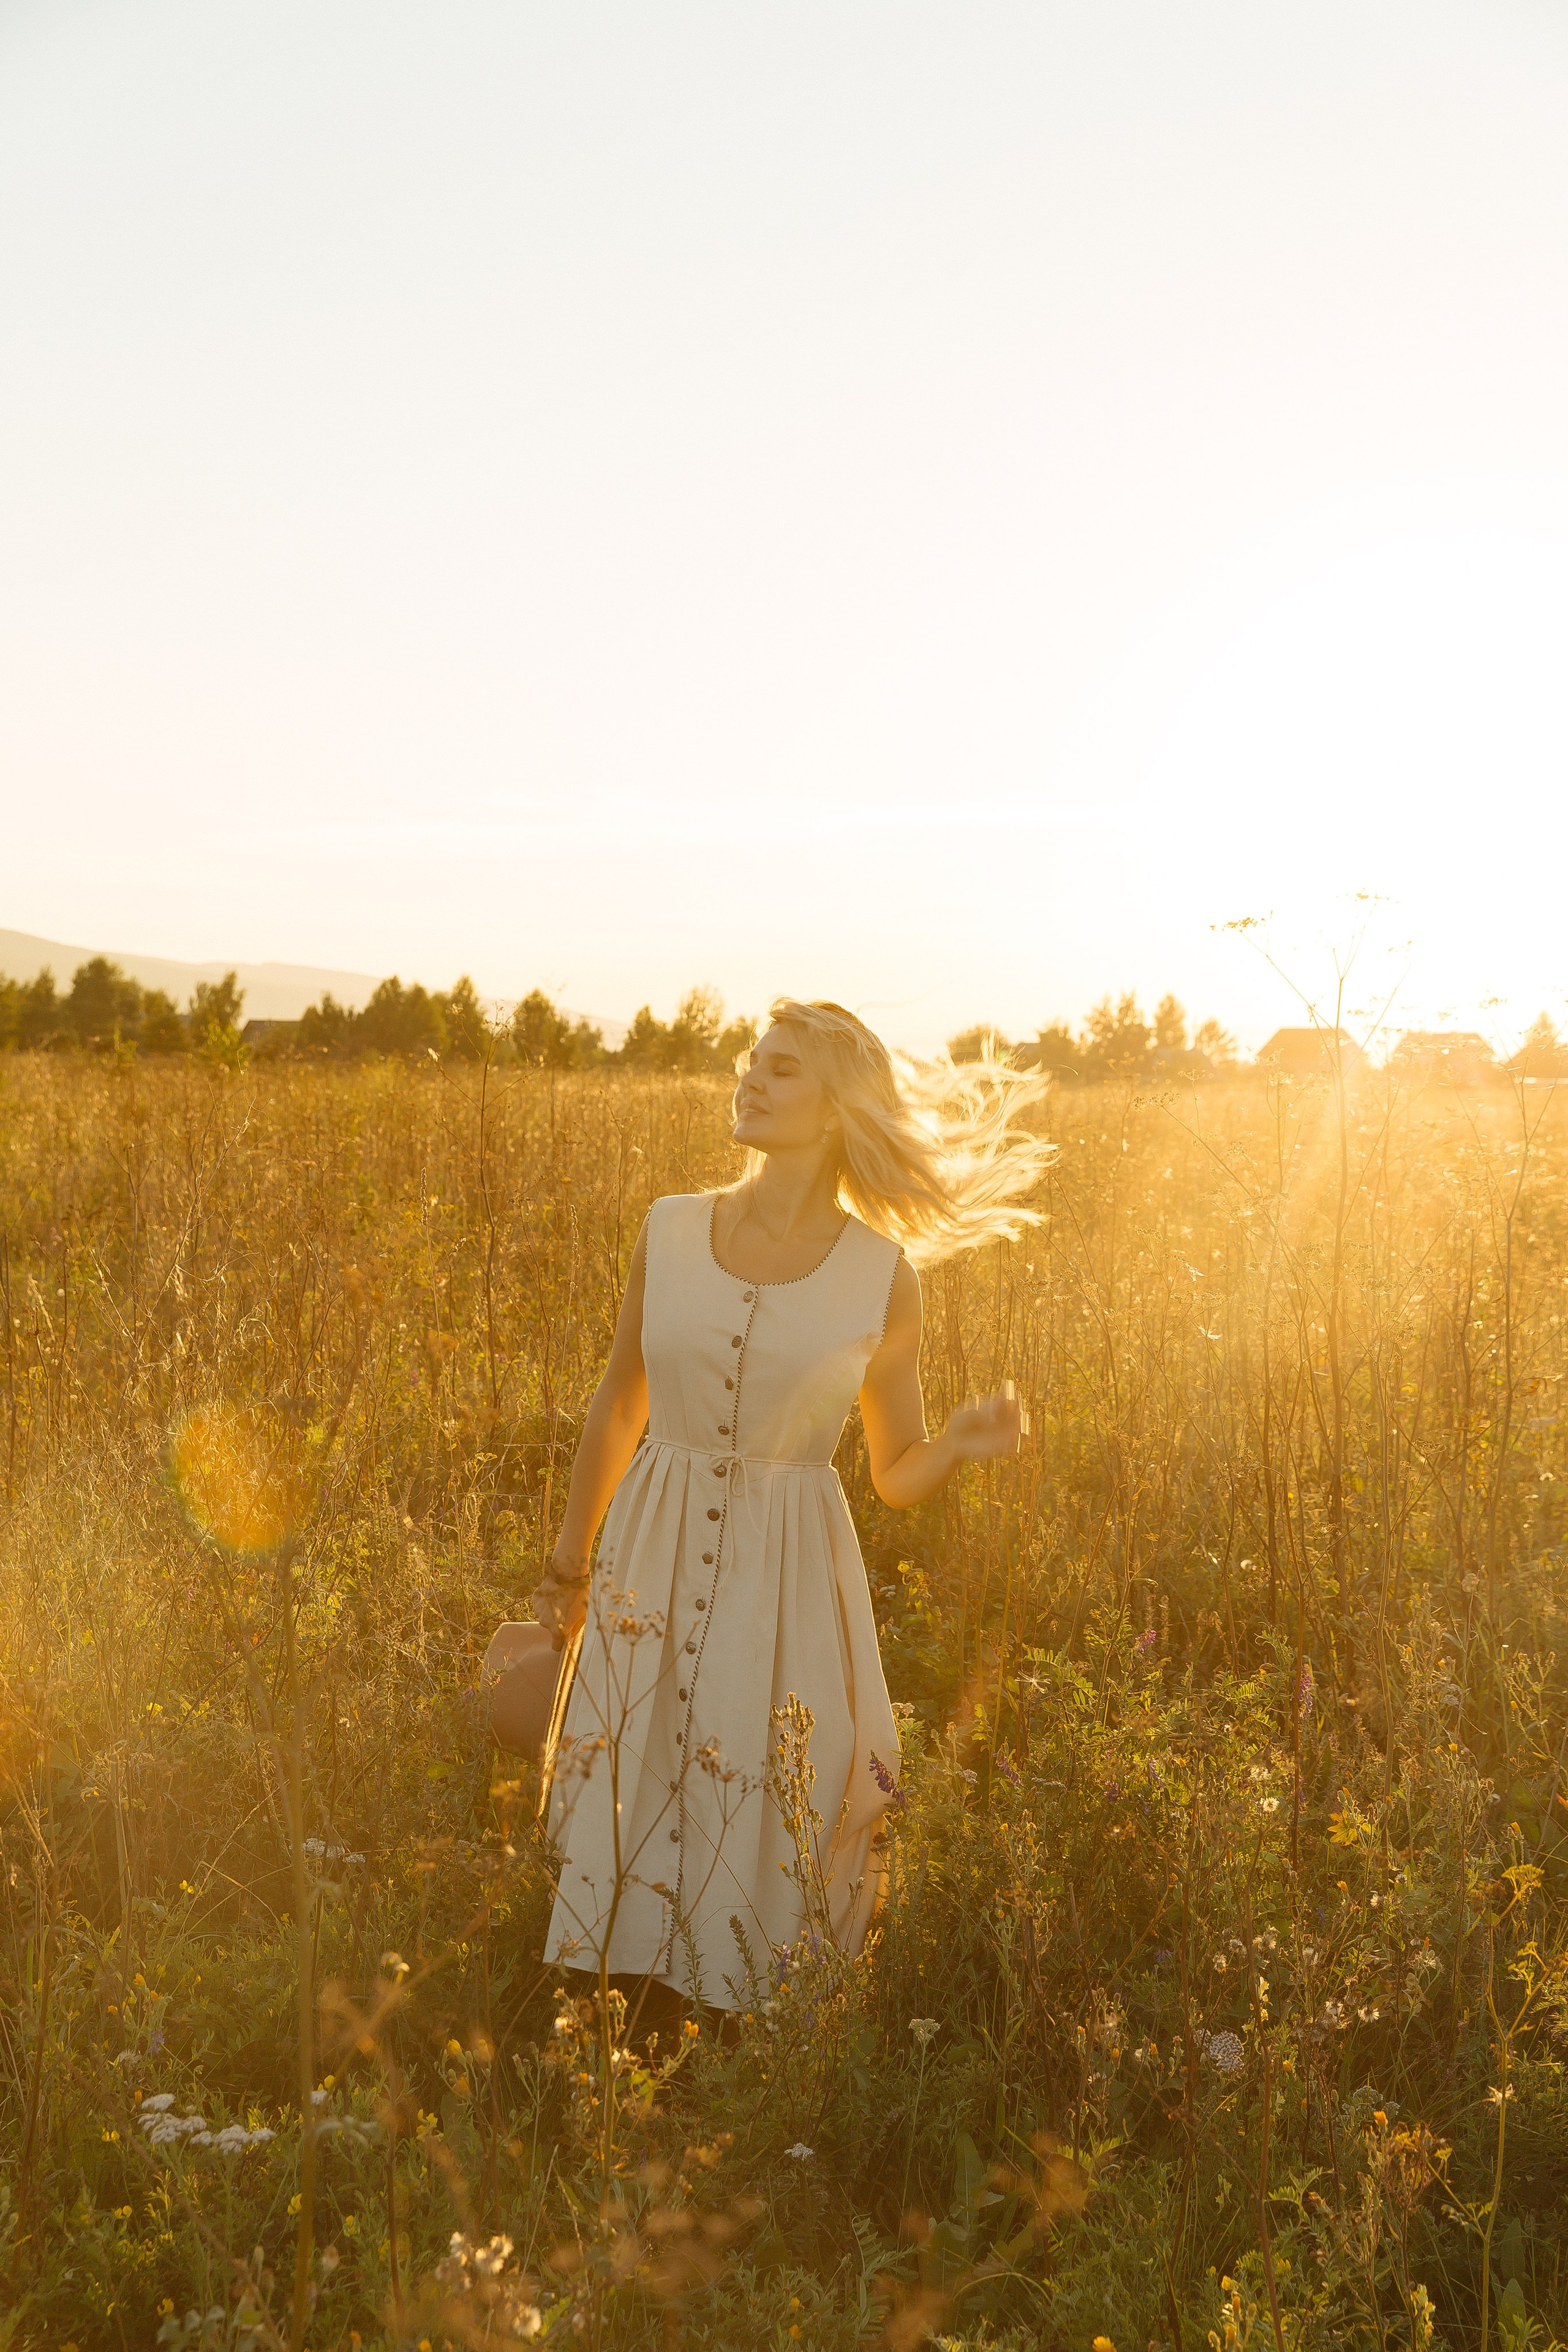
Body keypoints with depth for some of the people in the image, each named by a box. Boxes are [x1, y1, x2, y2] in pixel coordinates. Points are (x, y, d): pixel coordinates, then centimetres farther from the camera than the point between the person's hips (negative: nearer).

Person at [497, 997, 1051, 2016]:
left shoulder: (883, 1277, -6)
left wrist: (964, 1442, -19)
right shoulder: (670, 1231, 0)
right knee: (630, 1813, 8)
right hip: (656, 1564, 2)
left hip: (789, 1585, -2)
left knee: (766, 1849, 4)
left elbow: (898, 1476, 3)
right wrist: (568, 1567, 19)